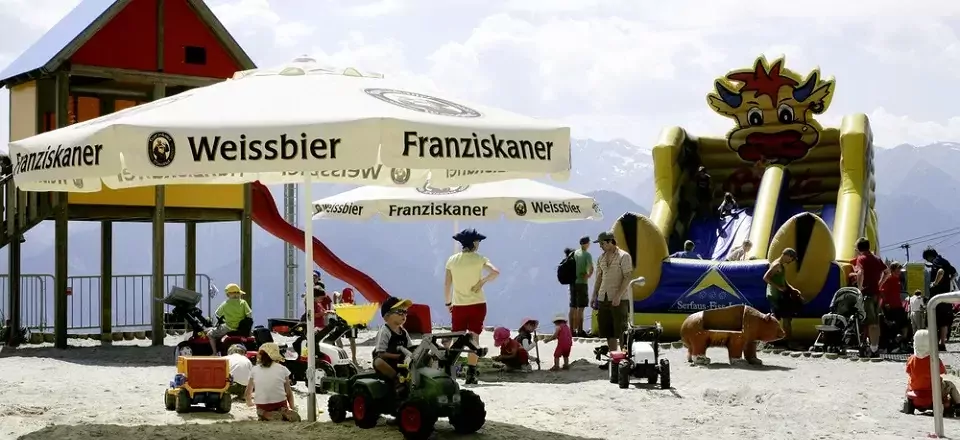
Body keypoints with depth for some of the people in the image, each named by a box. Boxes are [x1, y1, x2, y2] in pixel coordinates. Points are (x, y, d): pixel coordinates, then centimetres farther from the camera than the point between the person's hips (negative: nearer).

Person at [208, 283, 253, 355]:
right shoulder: (243, 302, -2)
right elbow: (249, 314, -8)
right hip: (241, 328, 4)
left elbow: (217, 315, 4)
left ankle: (215, 353, -1)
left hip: (229, 328, -4)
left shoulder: (225, 304, -5)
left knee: (210, 334, 9)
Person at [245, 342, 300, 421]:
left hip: (262, 406, 0)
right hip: (280, 405, 0)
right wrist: (292, 407, 20)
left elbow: (249, 391, 19)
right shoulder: (283, 369, 2)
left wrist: (249, 402, 40)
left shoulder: (255, 370, 6)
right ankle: (286, 414, -11)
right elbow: (289, 392, 6)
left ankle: (267, 415, -8)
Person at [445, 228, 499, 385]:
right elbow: (495, 272, -20)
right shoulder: (479, 259, -6)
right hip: (477, 304, -2)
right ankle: (471, 374, -3)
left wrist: (447, 302, 12)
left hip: (458, 305, 2)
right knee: (474, 338, 0)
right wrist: (482, 281, -5)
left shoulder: (452, 260, 2)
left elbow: (447, 284, 3)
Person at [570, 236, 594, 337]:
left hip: (573, 282, 6)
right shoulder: (587, 254, -9)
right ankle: (580, 330, -6)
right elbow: (591, 269, -21)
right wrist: (588, 276, -4)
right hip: (582, 283, -6)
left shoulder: (574, 253, 9)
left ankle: (572, 329, 13)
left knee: (573, 307, 10)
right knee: (580, 308, -5)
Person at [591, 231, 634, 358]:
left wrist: (618, 296, -20)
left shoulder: (623, 256, -8)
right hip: (603, 298, 7)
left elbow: (627, 277, -13)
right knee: (607, 331, 8)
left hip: (620, 299, -7)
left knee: (621, 331, -5)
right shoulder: (601, 258, 13)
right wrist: (594, 295, 11)